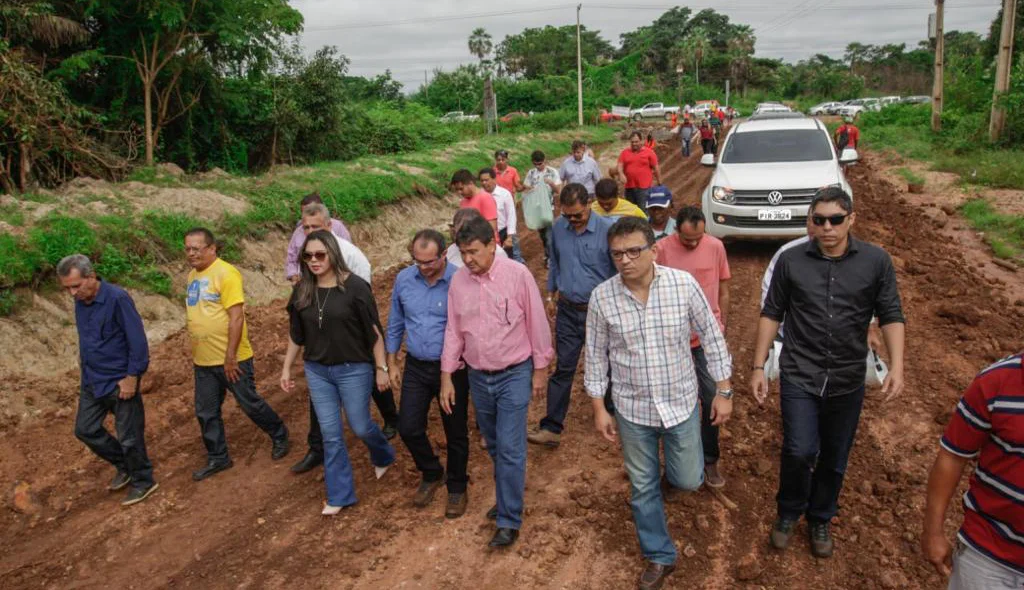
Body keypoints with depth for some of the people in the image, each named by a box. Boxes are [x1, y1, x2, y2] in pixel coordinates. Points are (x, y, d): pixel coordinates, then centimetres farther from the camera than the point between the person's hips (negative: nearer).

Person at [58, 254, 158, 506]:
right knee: (85, 429, 14)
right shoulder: (80, 302, 3)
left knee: (129, 436, 1)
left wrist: (132, 376, -19)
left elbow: (137, 340, -20)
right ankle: (124, 466, 33)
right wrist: (85, 367, 15)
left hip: (119, 381, -8)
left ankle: (143, 482, 21)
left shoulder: (117, 298, -20)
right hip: (91, 381, 8)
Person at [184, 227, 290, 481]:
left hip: (231, 359, -7)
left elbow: (236, 317, -20)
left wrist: (230, 357, -21)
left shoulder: (226, 273, -16)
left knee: (250, 404, 6)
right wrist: (195, 352, 18)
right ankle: (218, 458, 28)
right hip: (203, 361, 7)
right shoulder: (193, 275, 9)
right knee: (206, 413, 12)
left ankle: (280, 437, 28)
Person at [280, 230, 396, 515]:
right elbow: (296, 334, 10)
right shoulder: (302, 290, 0)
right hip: (317, 371, 4)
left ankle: (384, 457, 43)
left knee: (360, 426, 9)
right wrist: (286, 368, 12)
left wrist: (381, 368, -10)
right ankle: (339, 495, 24)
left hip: (354, 369, -4)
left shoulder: (355, 286, -15)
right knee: (330, 435, 9)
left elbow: (374, 331, -11)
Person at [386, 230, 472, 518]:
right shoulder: (404, 279, -4)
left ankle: (457, 488, 32)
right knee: (408, 428, 8)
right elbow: (395, 324, 8)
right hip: (416, 367, 4)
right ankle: (432, 474, 35)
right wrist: (391, 364, 9)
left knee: (455, 433, 10)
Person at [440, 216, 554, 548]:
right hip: (478, 377, 5)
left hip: (514, 374, -4)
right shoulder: (458, 281, -2)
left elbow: (536, 323, -8)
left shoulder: (517, 275, -14)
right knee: (494, 445, 18)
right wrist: (446, 376, 3)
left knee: (510, 448, -5)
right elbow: (453, 331, 4)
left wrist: (540, 368, -4)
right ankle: (509, 495, 40)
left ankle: (509, 521, 8)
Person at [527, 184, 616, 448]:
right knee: (562, 368, 4)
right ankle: (551, 427, 7)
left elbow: (619, 271, -10)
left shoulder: (607, 230, -16)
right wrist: (551, 296, 17)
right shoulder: (558, 228, -1)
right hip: (567, 310, 3)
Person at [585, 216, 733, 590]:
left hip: (682, 403, 0)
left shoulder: (683, 284, -15)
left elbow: (712, 336, -4)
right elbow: (596, 355, -2)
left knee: (688, 480, 12)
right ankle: (659, 556, 35)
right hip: (632, 409, 0)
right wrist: (599, 409, 0)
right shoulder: (601, 297, -14)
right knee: (643, 488, 13)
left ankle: (674, 467, 50)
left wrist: (723, 392, -2)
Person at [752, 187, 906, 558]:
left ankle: (820, 519, 38)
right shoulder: (791, 261, -4)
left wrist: (896, 366, -14)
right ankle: (789, 512, 19)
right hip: (799, 376, -1)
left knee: (834, 459, 13)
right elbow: (772, 314, 2)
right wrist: (758, 366, 0)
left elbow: (890, 315, -1)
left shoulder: (876, 261, -3)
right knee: (800, 451, -10)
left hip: (848, 380, 1)